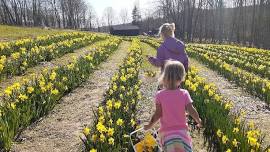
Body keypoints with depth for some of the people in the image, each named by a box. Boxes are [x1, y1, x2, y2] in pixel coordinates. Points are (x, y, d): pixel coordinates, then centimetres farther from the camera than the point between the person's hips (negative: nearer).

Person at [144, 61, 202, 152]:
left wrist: (149, 125, 5)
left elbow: (158, 114, -10)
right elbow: (192, 111, -8)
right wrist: (198, 121, 12)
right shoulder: (184, 94, -9)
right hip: (182, 131, 1)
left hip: (166, 132, 0)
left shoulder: (160, 95, -12)